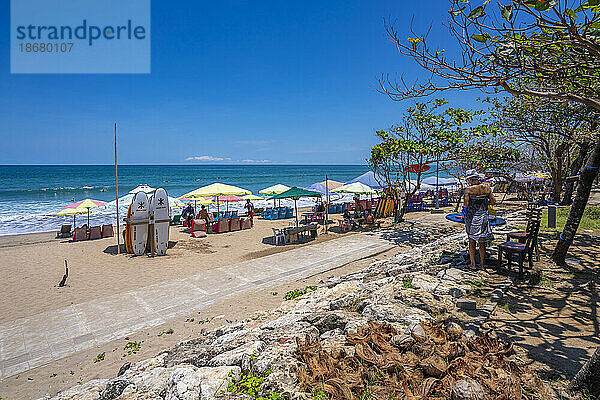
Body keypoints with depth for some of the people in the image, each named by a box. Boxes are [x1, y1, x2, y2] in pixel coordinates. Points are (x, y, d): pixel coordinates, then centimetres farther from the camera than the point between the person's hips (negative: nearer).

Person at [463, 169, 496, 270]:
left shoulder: (468, 189, -14)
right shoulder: (486, 188, -2)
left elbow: (466, 204, -17)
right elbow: (493, 201, 3)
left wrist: (464, 208, 4)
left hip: (472, 217, -3)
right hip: (484, 216, 4)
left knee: (472, 241, 9)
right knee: (482, 242, 13)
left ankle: (473, 264, 11)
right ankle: (482, 264, 21)